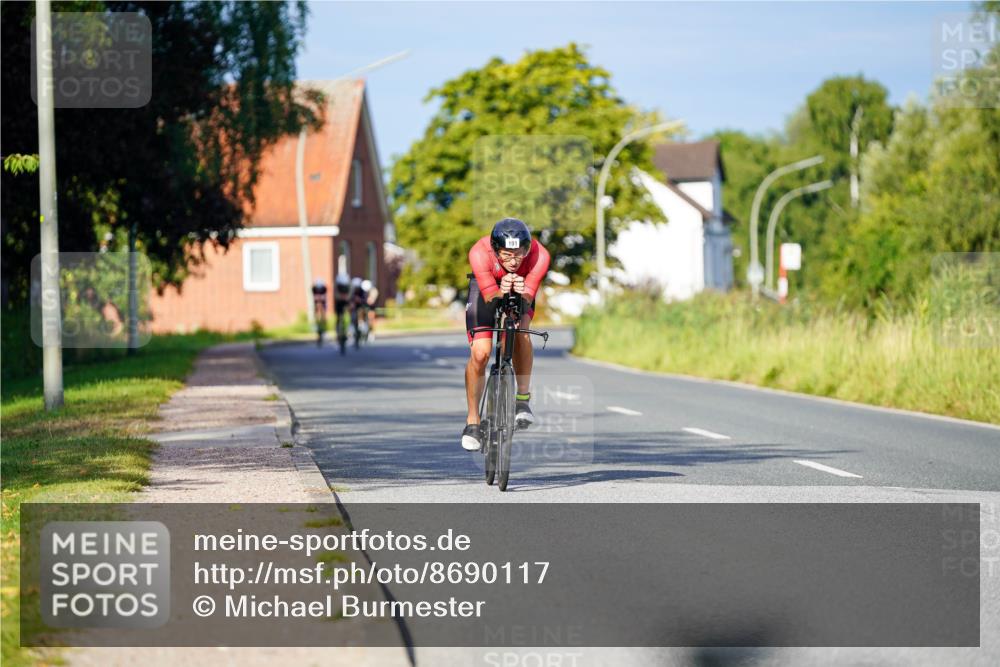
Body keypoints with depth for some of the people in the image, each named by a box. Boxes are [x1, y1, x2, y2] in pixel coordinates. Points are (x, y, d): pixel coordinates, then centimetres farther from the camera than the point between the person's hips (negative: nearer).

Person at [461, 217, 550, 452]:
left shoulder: (539, 255, -35)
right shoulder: (480, 253, -37)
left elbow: (527, 300, -32)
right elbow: (490, 298, -35)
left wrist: (522, 294, -55)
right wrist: (501, 293, -57)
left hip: (521, 290, 1)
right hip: (487, 287, -1)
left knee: (521, 331, -30)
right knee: (480, 353, -14)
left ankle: (523, 398, -15)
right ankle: (472, 421, 1)